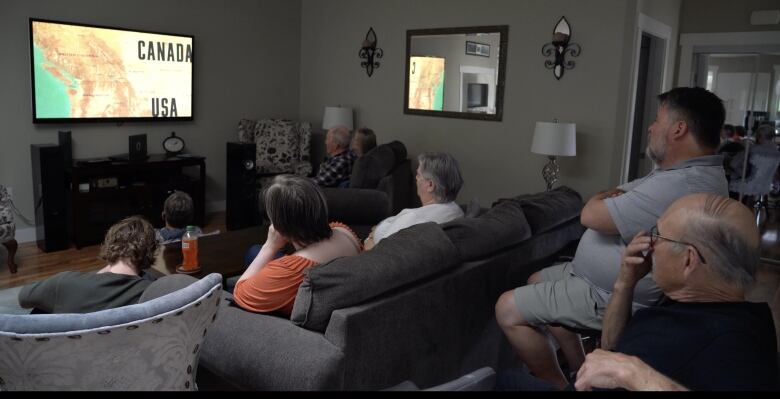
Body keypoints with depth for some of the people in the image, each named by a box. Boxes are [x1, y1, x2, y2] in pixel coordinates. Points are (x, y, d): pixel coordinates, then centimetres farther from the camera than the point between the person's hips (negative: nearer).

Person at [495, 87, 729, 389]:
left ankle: (558, 386, 7)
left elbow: (591, 214, -27)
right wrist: (615, 199, -9)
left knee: (507, 309, -10)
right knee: (537, 281, 24)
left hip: (614, 297, -11)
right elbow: (619, 196, 14)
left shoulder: (681, 187, -30)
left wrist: (604, 198, -5)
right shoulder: (693, 170, 7)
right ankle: (582, 372, 24)